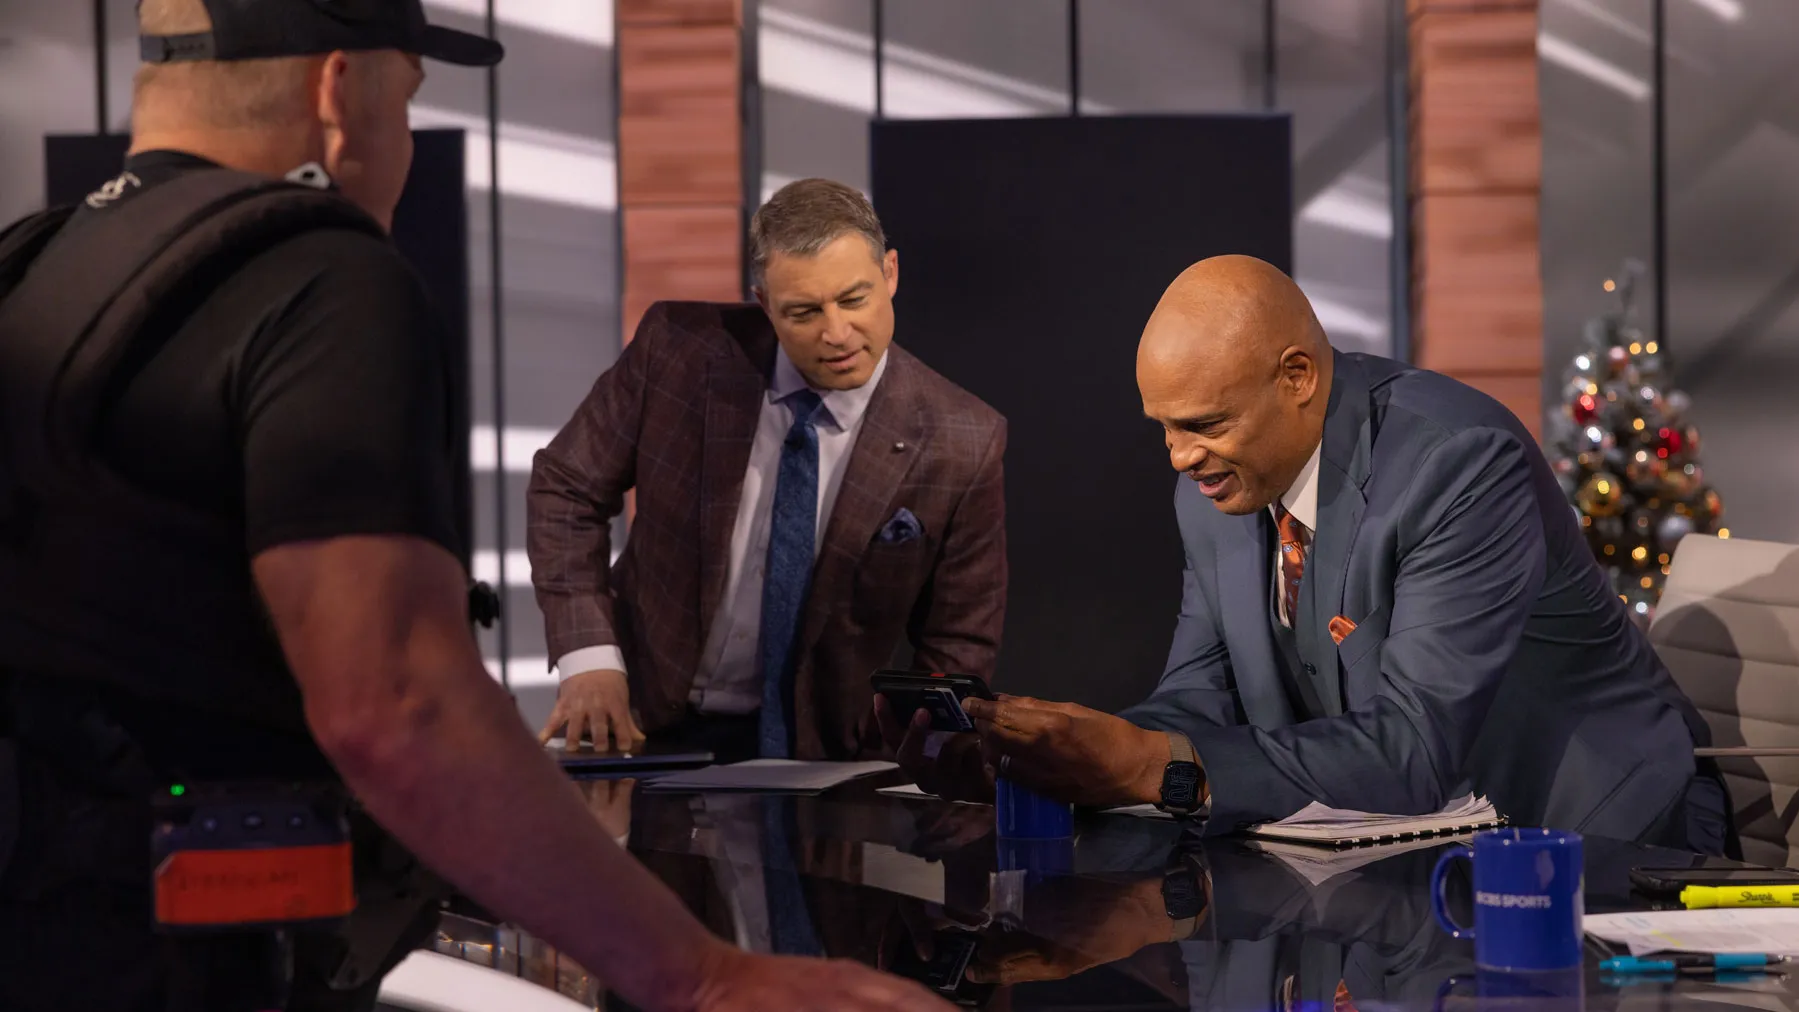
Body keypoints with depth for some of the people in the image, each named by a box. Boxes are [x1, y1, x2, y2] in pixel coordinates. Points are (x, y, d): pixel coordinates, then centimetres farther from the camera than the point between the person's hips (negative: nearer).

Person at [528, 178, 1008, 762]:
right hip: (644, 722, 0)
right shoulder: (678, 350, -9)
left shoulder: (962, 446, -11)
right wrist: (589, 659, -10)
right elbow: (566, 486, 2)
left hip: (819, 751, 0)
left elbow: (957, 647, -1)